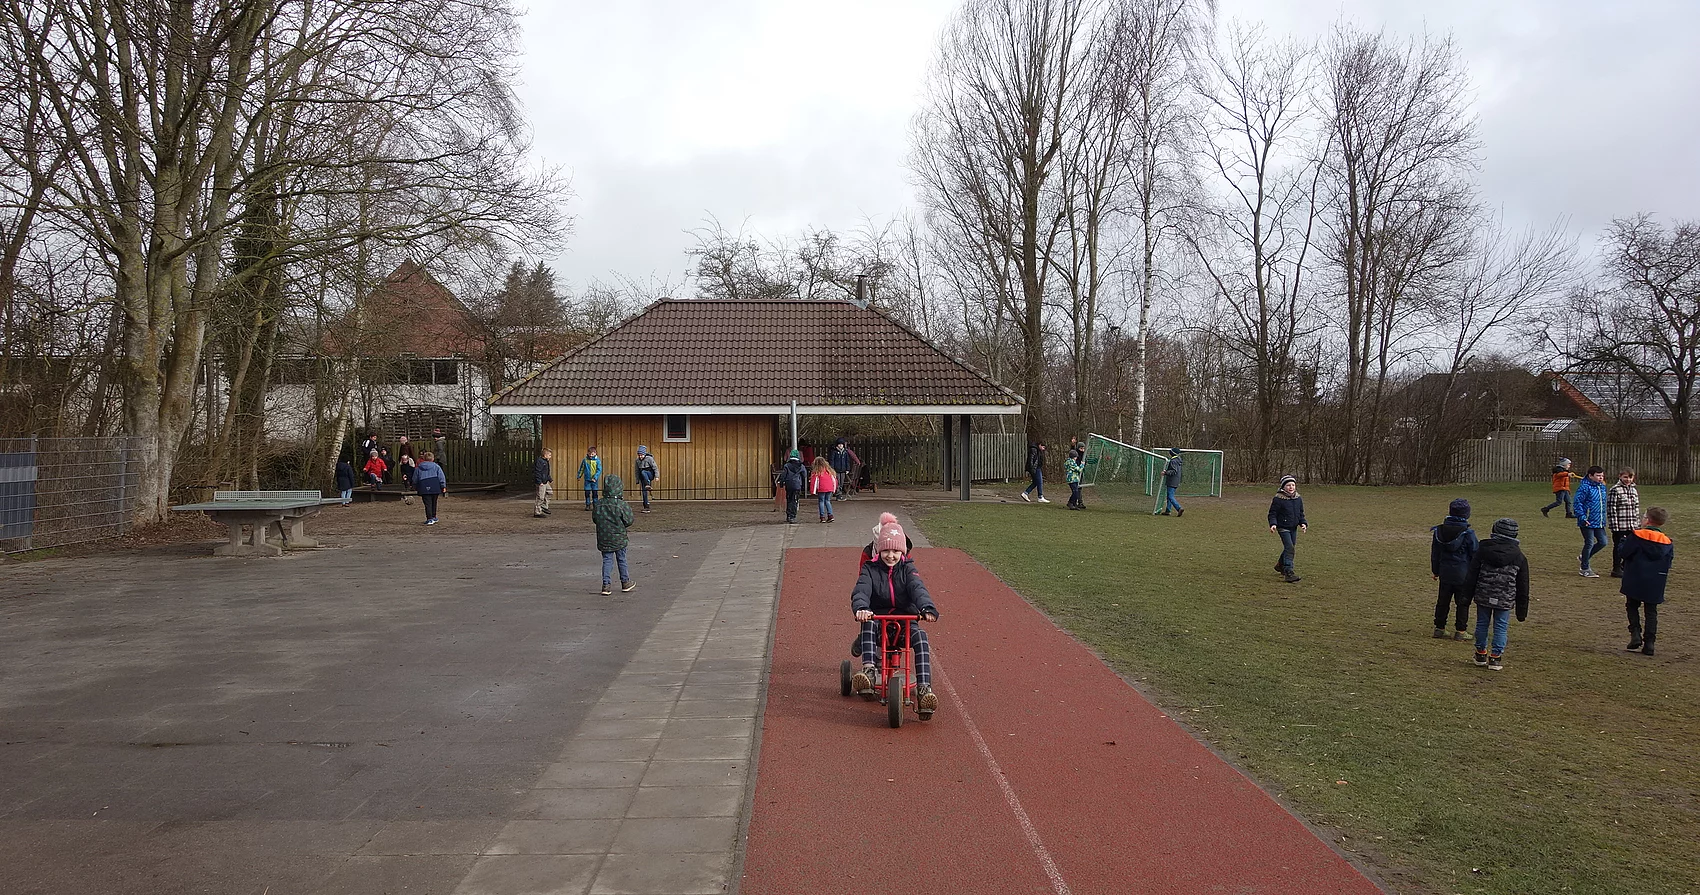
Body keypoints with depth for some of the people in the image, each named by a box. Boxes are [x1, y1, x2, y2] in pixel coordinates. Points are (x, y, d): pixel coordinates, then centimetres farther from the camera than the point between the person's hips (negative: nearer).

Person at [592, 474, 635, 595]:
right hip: (619, 538, -2)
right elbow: (628, 521, -12)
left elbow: (594, 519, 5)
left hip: (603, 539, 2)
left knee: (607, 560, 9)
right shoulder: (621, 504, -17)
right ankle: (625, 583, 25)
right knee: (622, 560, 12)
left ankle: (606, 585, 2)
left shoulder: (599, 504, -5)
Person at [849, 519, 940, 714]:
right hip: (878, 619, 0)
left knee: (920, 636, -32)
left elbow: (918, 589, -14)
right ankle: (869, 671, -46)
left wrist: (927, 608, -37)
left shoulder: (907, 569, 6)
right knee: (868, 623, -36)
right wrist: (860, 607, -40)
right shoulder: (870, 568, 4)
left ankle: (924, 689, -38)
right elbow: (861, 590, -15)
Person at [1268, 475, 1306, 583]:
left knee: (1292, 548, 16)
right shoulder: (1278, 499, -14)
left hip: (1293, 528, 7)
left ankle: (1280, 565, 40)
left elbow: (1301, 513, 16)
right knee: (1289, 548, -17)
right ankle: (1288, 572, -17)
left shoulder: (1298, 499, 5)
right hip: (1283, 527, -7)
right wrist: (1273, 524, -25)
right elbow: (1272, 514, -10)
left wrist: (1303, 523, 1)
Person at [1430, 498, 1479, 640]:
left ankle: (1439, 628, 17)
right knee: (1462, 603, 6)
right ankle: (1460, 631, 8)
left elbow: (1435, 554, 10)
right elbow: (1476, 555, -6)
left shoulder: (1439, 531, 0)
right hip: (1463, 575, -4)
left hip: (1445, 574, 4)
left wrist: (1435, 571, 20)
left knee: (1442, 601, 12)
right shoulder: (1468, 534, -13)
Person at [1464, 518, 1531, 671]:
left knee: (1482, 624, 13)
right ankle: (1495, 658, 6)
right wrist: (1522, 609, 12)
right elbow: (1523, 586, 5)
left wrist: (1467, 595, 7)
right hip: (1505, 600, 0)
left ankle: (1481, 654, 24)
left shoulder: (1483, 550, -4)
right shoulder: (1519, 557, 0)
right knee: (1501, 627, 7)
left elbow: (1471, 575, -2)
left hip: (1483, 597, 1)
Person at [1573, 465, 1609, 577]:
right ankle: (1585, 569, 12)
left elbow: (1603, 503, 21)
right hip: (1588, 522, -7)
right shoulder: (1584, 487, -14)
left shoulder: (1602, 487, 10)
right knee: (1589, 544, -1)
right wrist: (1582, 518, -22)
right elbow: (1577, 503, -16)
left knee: (1602, 542, 7)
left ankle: (1584, 558, 28)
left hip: (1599, 522, 8)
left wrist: (1603, 518, 20)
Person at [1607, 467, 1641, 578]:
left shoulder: (1634, 490, 12)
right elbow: (1611, 509, -13)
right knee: (1618, 547, 2)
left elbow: (1636, 508, 17)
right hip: (1619, 526, -6)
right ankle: (1616, 569, 12)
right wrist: (1614, 525, -17)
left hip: (1631, 526, 6)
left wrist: (1637, 523, 14)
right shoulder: (1615, 490, -10)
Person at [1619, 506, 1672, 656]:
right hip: (1655, 585, 3)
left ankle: (1635, 633, -3)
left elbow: (1624, 553, -11)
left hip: (1634, 581, -3)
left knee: (1632, 606, 14)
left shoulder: (1636, 535, -10)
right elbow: (1668, 564, 8)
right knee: (1651, 612, 10)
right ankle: (1649, 642, 5)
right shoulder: (1667, 542, 4)